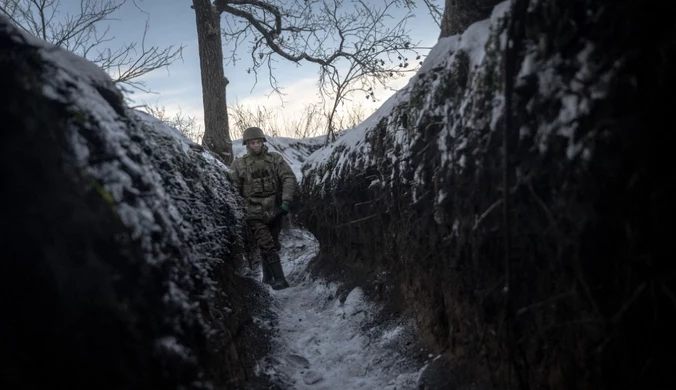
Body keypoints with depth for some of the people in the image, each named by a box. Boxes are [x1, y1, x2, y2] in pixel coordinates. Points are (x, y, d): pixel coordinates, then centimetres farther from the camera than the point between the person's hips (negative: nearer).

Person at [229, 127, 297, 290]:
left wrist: (286, 201, -19)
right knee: (268, 247, -10)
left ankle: (268, 277, 31)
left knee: (272, 245, 14)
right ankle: (279, 279, -6)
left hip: (274, 211, 3)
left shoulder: (275, 159, 0)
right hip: (254, 215, -3)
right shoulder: (239, 165, -3)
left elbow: (289, 178, -7)